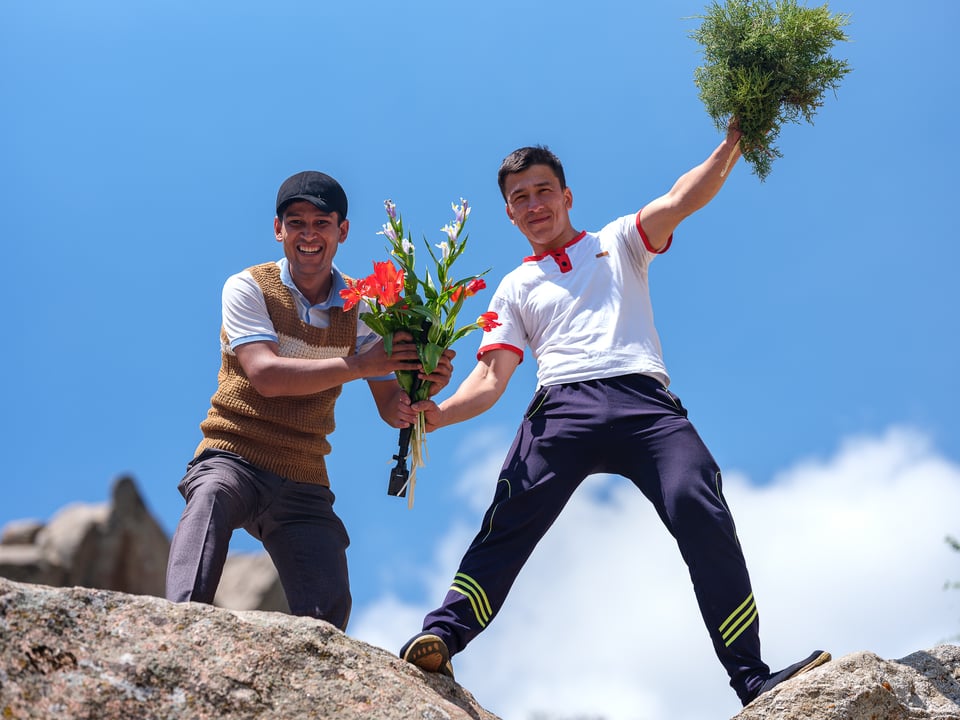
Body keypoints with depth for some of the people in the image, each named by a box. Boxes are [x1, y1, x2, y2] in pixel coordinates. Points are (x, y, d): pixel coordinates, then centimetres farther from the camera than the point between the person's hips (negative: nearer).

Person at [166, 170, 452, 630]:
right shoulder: (248, 289, -2)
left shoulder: (360, 308, 7)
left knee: (328, 611, -8)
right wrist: (356, 365, -26)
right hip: (234, 457, -3)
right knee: (212, 498, -38)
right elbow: (266, 376, -18)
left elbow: (390, 407, 3)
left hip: (304, 481, 4)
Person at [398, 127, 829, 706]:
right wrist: (437, 413, -5)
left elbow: (681, 201, 9)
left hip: (643, 399, -1)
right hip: (563, 405, 2)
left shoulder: (618, 242, 26)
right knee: (510, 520, -22)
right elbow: (491, 378, 15)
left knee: (702, 512, -22)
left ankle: (752, 677, -21)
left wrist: (734, 141, -6)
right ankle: (442, 637, -29)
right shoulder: (517, 288, 28)